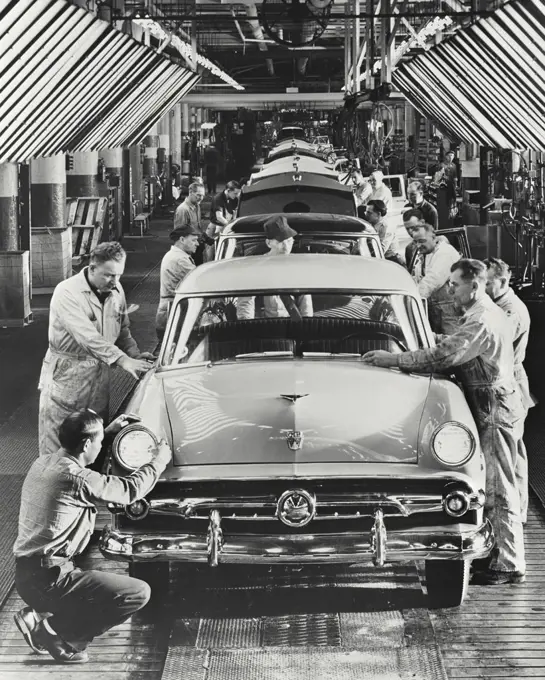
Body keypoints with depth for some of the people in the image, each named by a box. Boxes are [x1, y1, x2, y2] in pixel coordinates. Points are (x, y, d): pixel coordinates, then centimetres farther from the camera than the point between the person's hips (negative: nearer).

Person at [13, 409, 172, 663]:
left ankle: (37, 616, 10)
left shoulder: (42, 464, 8)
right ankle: (54, 630, -5)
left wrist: (108, 432, 33)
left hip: (24, 576, 9)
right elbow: (130, 490, -5)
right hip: (49, 581, -9)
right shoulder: (78, 480, -18)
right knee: (139, 593, -10)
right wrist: (158, 461, 11)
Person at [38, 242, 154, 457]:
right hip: (65, 377, -6)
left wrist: (135, 354, -4)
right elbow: (87, 337, -28)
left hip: (99, 375, 6)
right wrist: (122, 359, -34)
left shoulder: (115, 290, 3)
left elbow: (123, 330, 15)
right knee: (56, 450, -2)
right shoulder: (67, 293, -19)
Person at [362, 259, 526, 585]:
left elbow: (444, 356, -23)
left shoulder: (481, 322, -19)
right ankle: (506, 555, 20)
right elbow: (456, 351, 19)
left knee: (500, 489, -7)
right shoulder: (489, 314, 14)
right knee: (500, 487, 14)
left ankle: (509, 565, -3)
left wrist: (393, 359, -20)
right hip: (499, 403, 10)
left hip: (495, 410, -10)